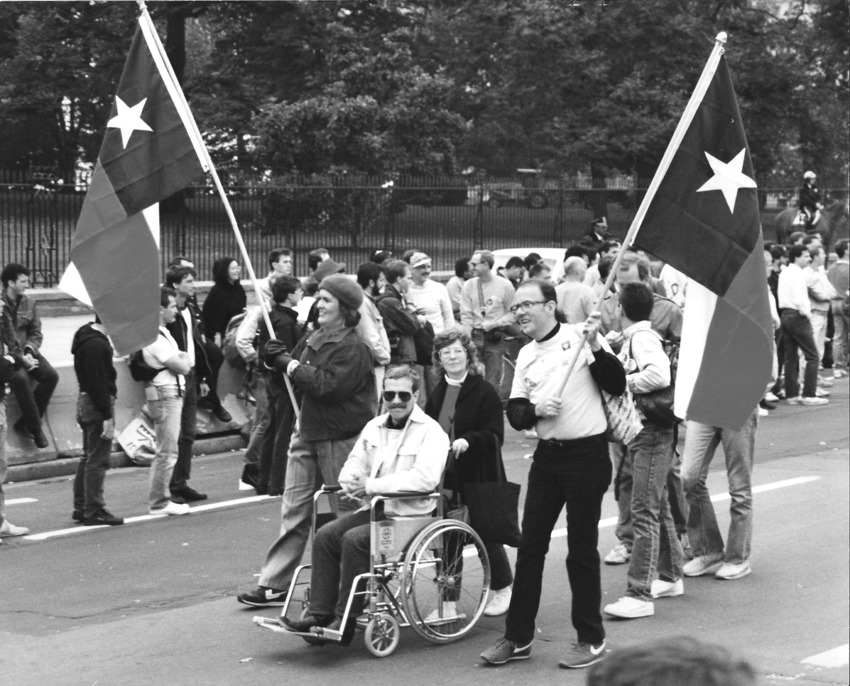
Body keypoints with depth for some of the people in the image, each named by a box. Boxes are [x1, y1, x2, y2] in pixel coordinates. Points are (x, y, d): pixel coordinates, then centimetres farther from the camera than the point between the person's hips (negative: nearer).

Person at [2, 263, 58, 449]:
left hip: (27, 351, 5)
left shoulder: (29, 302, 6)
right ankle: (35, 427, -24)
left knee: (51, 376, -19)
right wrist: (20, 357, -21)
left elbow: (36, 333, 9)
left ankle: (24, 423, -13)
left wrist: (29, 352, -11)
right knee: (21, 378, -34)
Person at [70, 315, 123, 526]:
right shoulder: (97, 345, -20)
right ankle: (94, 511, -3)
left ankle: (81, 508, 22)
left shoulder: (86, 338, 12)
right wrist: (107, 417, -22)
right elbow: (99, 382, -23)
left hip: (85, 400, 11)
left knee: (88, 457, 16)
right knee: (98, 460, -6)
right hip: (98, 405, -11)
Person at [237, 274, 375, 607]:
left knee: (345, 512, 4)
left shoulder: (354, 349, -15)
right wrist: (279, 358, -5)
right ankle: (275, 585, 9)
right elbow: (300, 377, 16)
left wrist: (293, 366, -16)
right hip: (307, 433, 7)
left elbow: (330, 386, -25)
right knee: (294, 509, 7)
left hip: (340, 438, -7)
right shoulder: (314, 338, 9)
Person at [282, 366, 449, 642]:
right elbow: (354, 466, 18)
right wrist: (351, 483, -9)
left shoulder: (430, 431, -7)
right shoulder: (374, 427, 17)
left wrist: (372, 485, -21)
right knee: (326, 535, -15)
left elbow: (426, 478, -22)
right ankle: (319, 614, -15)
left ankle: (345, 621, -21)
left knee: (355, 539, -27)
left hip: (410, 516, -7)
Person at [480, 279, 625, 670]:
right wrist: (535, 409, -13)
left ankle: (591, 640, 14)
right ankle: (518, 638, 17)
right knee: (530, 546, 8)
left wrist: (597, 348, -25)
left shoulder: (579, 336, -7)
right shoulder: (525, 356, 11)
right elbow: (514, 414, 7)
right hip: (547, 454, 6)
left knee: (581, 550, 1)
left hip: (586, 453, -6)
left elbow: (617, 386, -13)